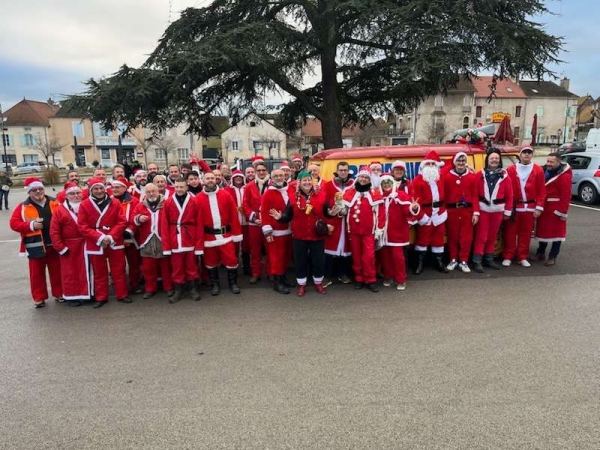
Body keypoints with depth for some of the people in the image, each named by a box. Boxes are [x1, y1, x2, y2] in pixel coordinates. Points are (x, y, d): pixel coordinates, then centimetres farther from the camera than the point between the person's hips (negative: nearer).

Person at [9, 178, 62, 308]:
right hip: (36, 246, -1)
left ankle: (59, 294, 25)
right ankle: (39, 298, 20)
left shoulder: (54, 203, 4)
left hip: (54, 244, 1)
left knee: (57, 270, 11)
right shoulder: (23, 207, -1)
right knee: (37, 273, 8)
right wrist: (31, 226, -18)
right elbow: (13, 223, -5)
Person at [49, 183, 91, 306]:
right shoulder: (60, 210, -6)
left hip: (85, 245, 2)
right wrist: (61, 248, -11)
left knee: (85, 270, 12)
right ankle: (71, 296, 19)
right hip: (68, 247, -2)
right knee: (70, 272, 7)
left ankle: (86, 294, 25)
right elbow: (54, 232, -8)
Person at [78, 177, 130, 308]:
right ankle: (101, 298, 22)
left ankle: (122, 295, 19)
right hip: (95, 244, 0)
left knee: (118, 270, 8)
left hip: (115, 242, 0)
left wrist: (111, 236, -17)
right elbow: (82, 226, -7)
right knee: (99, 272, 11)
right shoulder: (84, 205, -4)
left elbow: (122, 222, -5)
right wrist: (100, 238, -17)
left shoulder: (115, 203, -2)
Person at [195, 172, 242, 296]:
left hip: (226, 234, 0)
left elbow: (233, 215, -1)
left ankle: (233, 283, 20)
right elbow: (198, 220, -5)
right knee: (211, 261, 11)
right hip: (209, 236, 0)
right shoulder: (199, 198, -3)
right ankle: (215, 284, 28)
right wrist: (199, 240, -8)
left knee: (231, 259, 3)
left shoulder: (225, 195, -1)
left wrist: (237, 233, -3)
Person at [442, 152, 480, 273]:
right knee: (452, 236, 8)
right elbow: (444, 195, -1)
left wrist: (476, 212, -4)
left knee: (466, 237, 3)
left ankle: (463, 262, 15)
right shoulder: (447, 176, -1)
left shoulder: (472, 177, 4)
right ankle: (453, 260, 21)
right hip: (451, 211, -1)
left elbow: (475, 196, 2)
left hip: (467, 210, 1)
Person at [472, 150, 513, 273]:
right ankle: (477, 261, 2)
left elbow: (509, 195, 3)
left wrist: (508, 211, 1)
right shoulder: (480, 174, -2)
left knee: (492, 236, 13)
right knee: (481, 236, -2)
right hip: (483, 209, -2)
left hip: (498, 210, 2)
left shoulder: (505, 176, 2)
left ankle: (489, 259, 25)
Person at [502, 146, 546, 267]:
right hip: (513, 207, -1)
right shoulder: (511, 170, 0)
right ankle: (507, 257, 12)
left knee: (526, 233, 9)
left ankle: (522, 257, 20)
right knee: (510, 232, 3)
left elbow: (541, 191, 2)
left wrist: (539, 207, -4)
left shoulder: (538, 170, 3)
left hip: (530, 207, 1)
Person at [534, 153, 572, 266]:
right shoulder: (546, 172, 12)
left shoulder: (564, 176, -14)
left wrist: (563, 212, -20)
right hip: (544, 208, 8)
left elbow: (565, 196, -18)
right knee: (543, 230, 15)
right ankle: (540, 253, 27)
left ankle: (552, 257, 9)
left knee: (556, 232, 2)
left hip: (556, 209, -8)